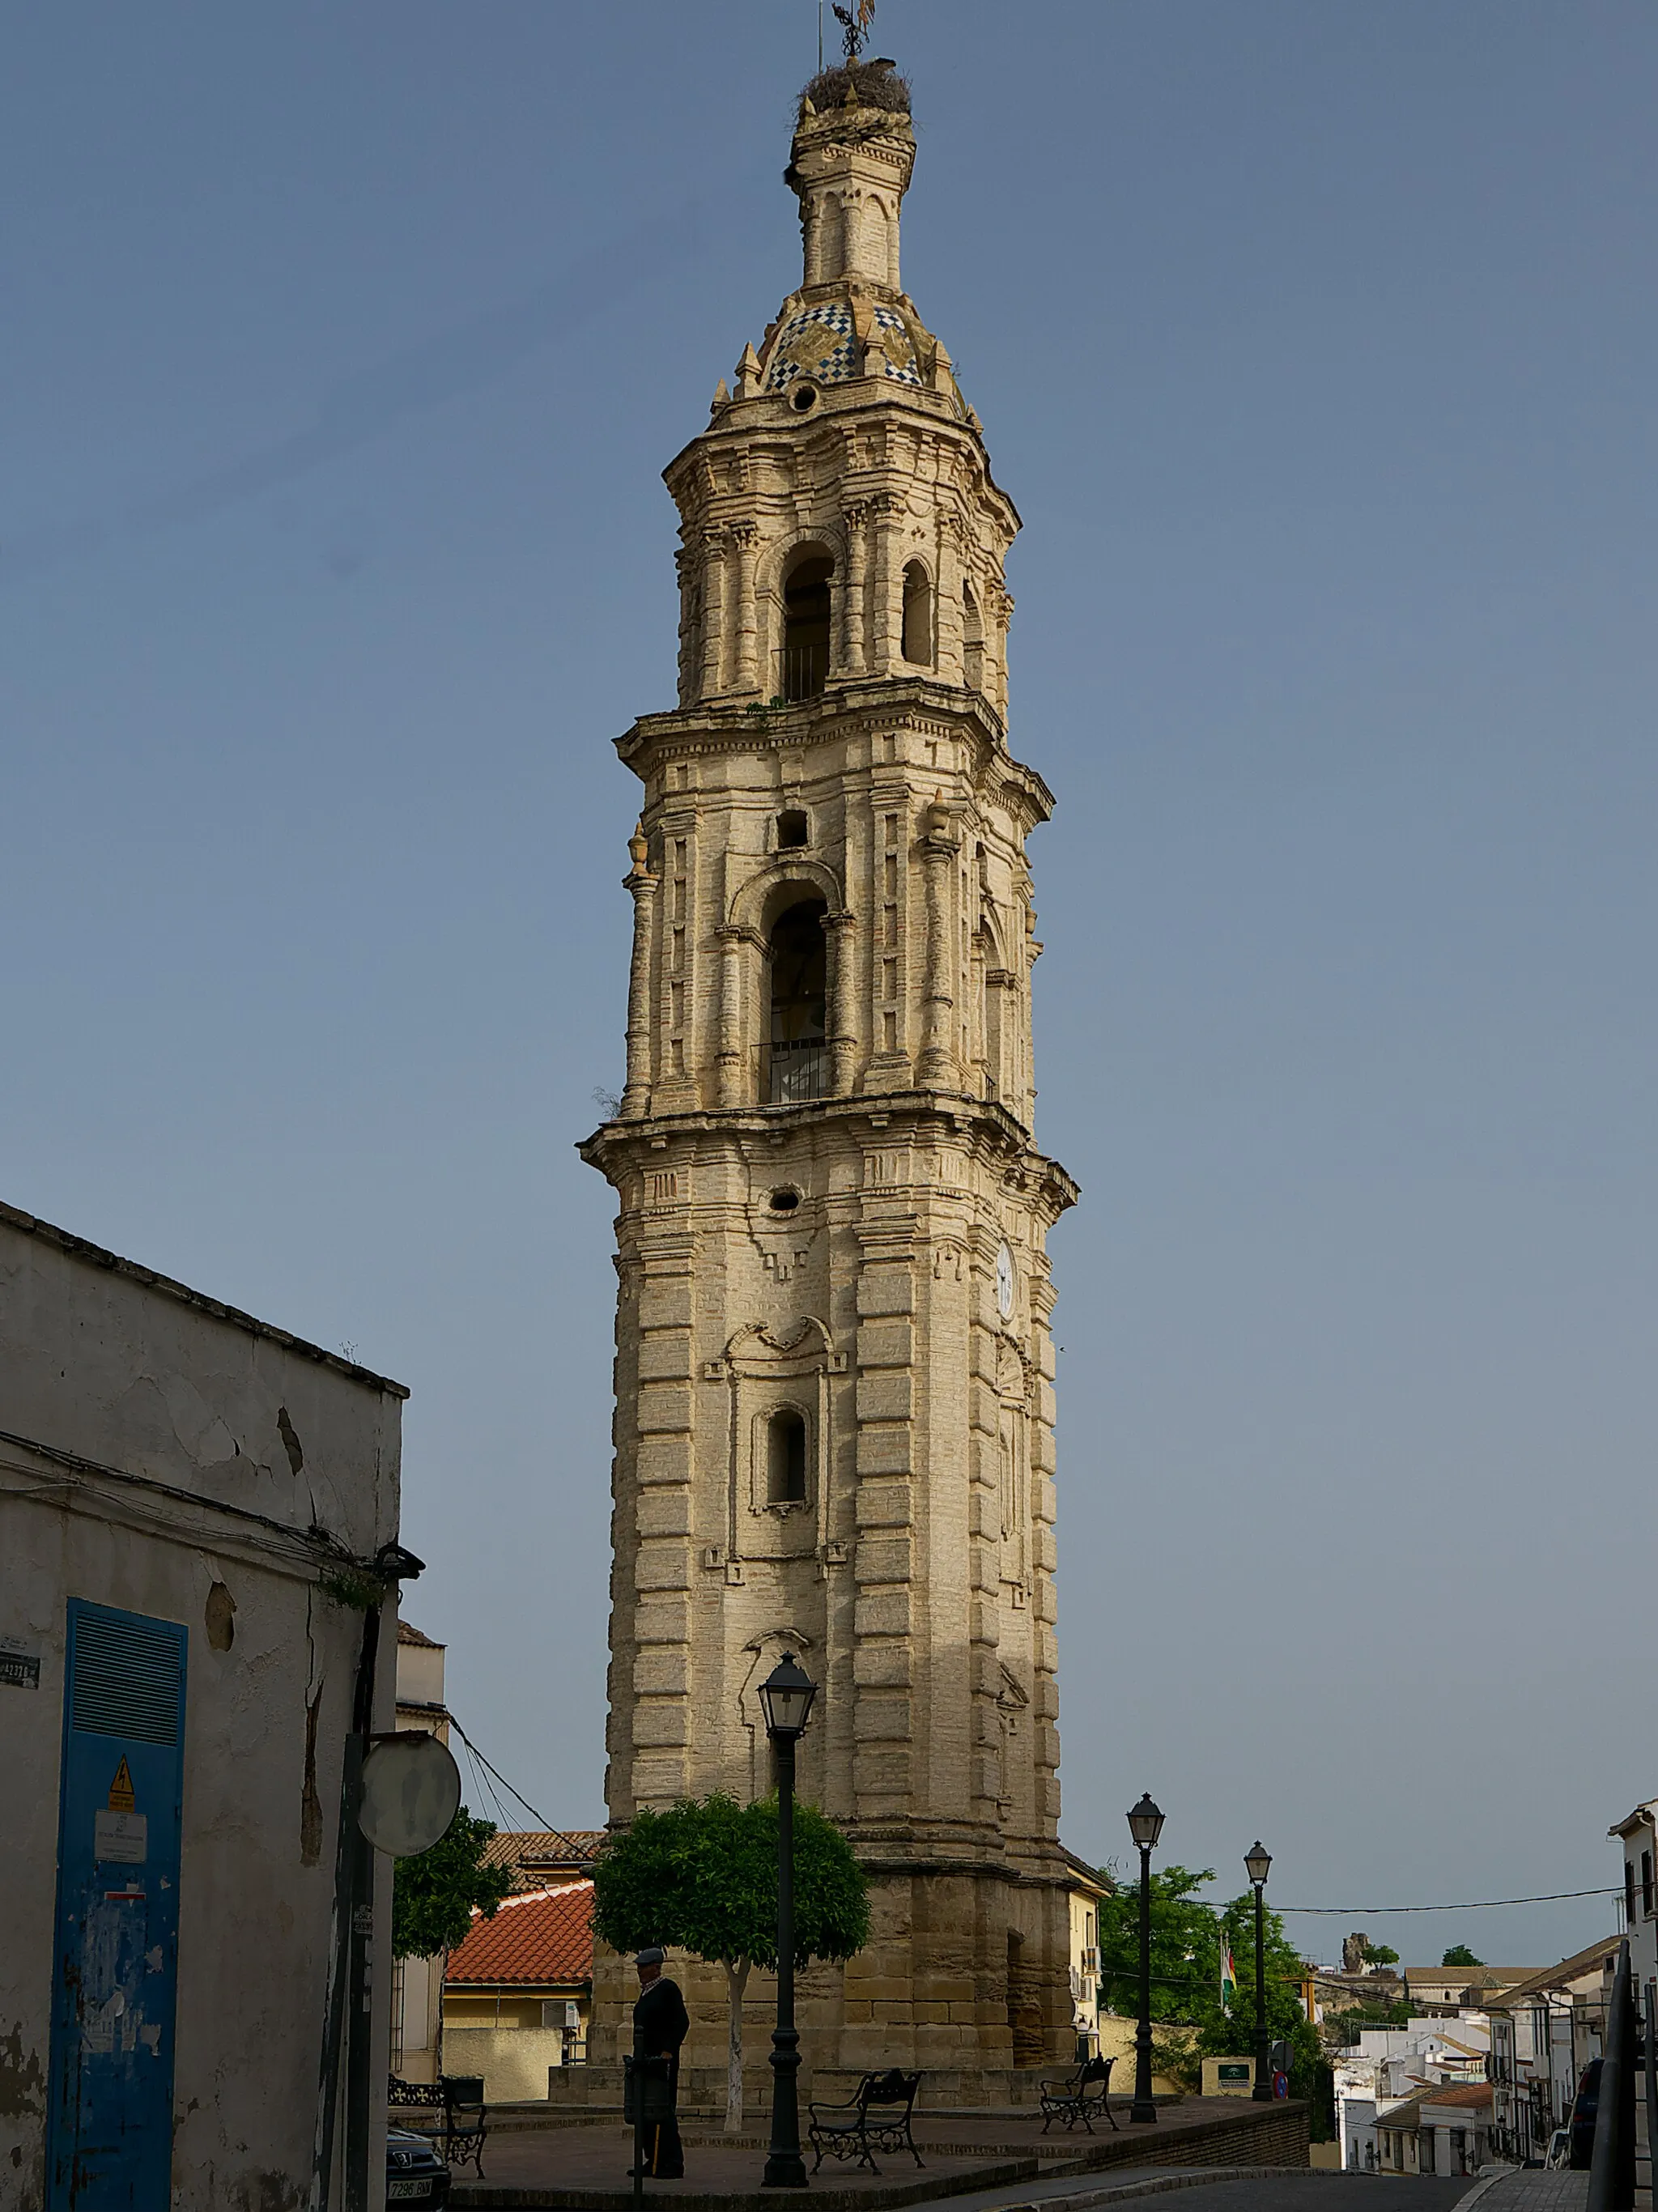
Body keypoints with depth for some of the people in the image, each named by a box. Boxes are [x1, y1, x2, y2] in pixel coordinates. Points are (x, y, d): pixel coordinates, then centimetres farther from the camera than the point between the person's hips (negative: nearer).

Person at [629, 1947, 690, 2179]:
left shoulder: (668, 1988, -8)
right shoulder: (645, 1991, 16)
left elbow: (682, 2023, -13)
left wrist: (669, 2051, -18)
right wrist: (637, 2055, 17)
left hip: (662, 2059, -9)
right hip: (645, 2059, 9)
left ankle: (672, 2164, -7)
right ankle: (653, 2161, 13)